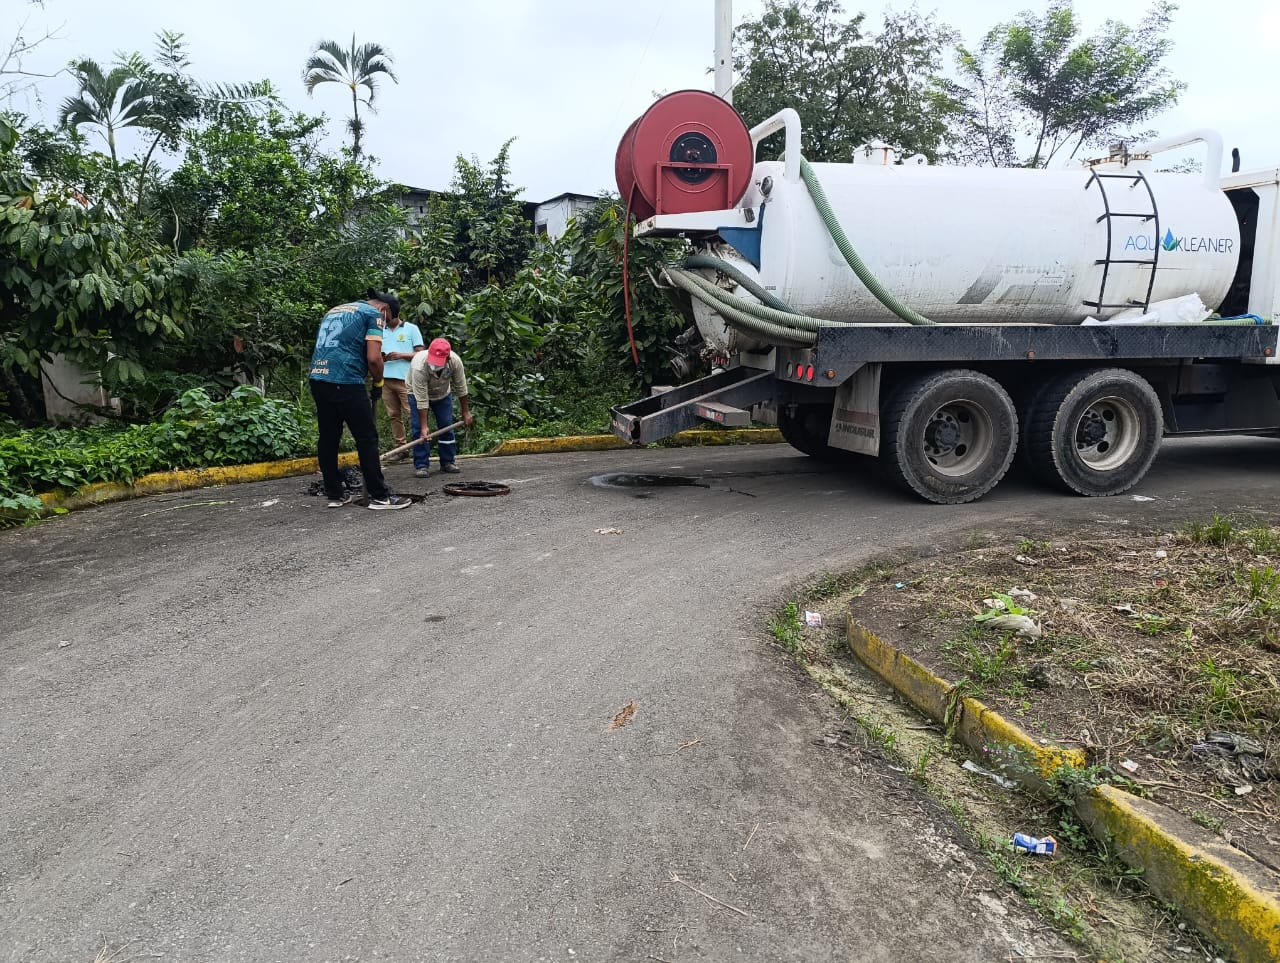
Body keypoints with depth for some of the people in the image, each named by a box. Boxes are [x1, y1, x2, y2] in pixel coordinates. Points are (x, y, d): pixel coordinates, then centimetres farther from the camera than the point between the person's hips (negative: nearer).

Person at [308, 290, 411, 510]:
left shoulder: (334, 310, 26)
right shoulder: (374, 313, 3)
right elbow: (373, 358, -9)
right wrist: (379, 380, 9)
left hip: (317, 378, 8)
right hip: (344, 381, -7)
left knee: (328, 438, 12)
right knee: (367, 438, -1)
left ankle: (335, 494, 17)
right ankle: (379, 496, 1)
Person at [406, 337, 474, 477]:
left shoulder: (455, 361, -31)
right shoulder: (419, 367, -40)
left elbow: (461, 388, -15)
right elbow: (421, 400, -34)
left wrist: (466, 412, -9)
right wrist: (424, 426, -32)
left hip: (443, 393, 3)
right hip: (418, 393, -3)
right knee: (419, 429, -10)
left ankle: (448, 462, 11)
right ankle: (421, 465, -4)